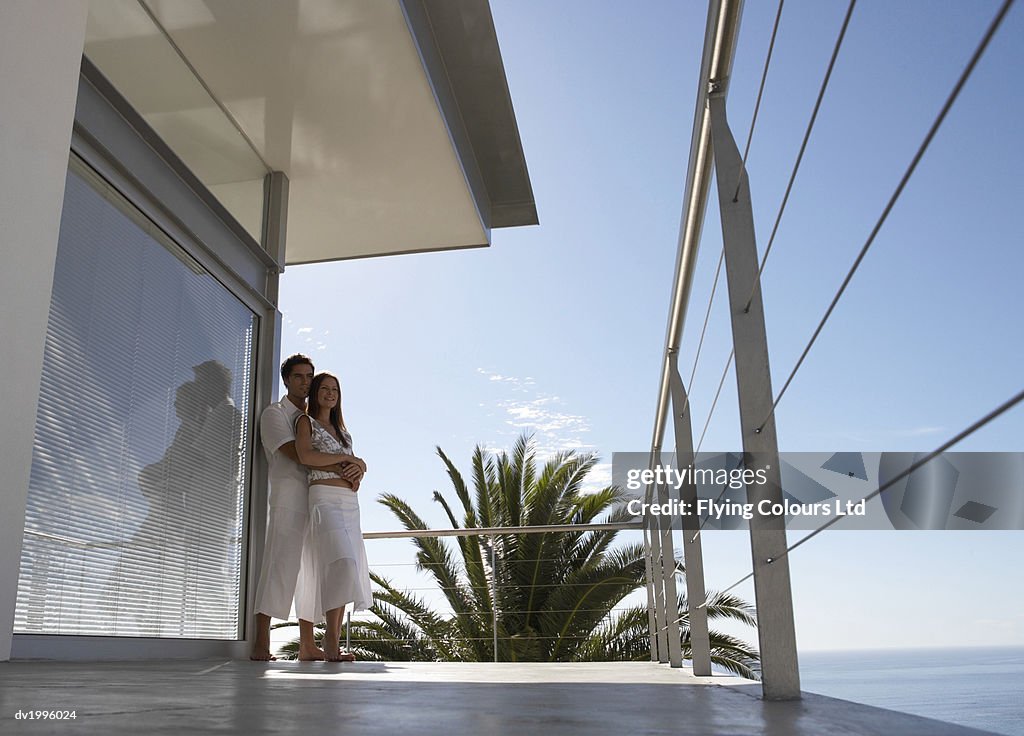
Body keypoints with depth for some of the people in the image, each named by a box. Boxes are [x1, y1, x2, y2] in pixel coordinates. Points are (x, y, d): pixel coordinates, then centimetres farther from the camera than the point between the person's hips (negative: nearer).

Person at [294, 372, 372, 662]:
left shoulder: (341, 429, 25)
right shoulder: (306, 421, 6)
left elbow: (358, 465, 23)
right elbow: (305, 456, -12)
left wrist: (359, 468, -2)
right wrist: (345, 458, -6)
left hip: (350, 501, 7)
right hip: (325, 498, -7)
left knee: (346, 571, 0)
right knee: (339, 564, -22)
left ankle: (332, 642, 3)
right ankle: (332, 646, -23)